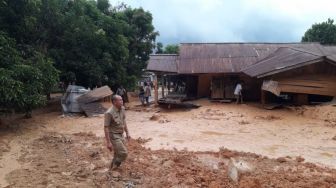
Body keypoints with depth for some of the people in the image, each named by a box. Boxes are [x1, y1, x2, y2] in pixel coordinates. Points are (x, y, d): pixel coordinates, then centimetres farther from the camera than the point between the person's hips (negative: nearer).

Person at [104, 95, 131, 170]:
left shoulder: (122, 109, 0)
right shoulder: (109, 113, -23)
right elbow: (106, 128, -21)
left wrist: (127, 133, 15)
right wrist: (108, 142, -22)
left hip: (121, 135, 8)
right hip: (113, 136, -8)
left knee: (118, 153, 16)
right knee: (123, 153, -6)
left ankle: (113, 168, 35)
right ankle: (114, 166, 14)